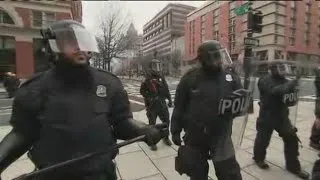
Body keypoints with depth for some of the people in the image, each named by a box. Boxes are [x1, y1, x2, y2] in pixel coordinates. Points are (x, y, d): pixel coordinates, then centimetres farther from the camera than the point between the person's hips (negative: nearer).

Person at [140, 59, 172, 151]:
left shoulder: (161, 77, 9)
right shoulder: (148, 79, -7)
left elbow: (166, 89, 14)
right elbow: (142, 91, -5)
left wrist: (169, 99, 11)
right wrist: (149, 97, -15)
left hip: (162, 104, 5)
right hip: (152, 105, -5)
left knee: (166, 121, 12)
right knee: (152, 123, 3)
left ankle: (166, 137, 33)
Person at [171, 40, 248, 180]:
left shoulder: (231, 77, -3)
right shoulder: (190, 78, -10)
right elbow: (179, 107, -4)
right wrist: (175, 131, 0)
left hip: (221, 136, 2)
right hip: (195, 137, -1)